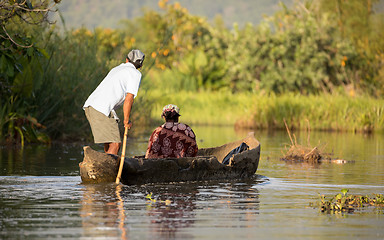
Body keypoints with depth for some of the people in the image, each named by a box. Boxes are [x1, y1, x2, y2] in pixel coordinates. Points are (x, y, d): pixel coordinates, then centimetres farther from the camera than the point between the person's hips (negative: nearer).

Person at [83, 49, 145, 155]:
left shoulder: (116, 69, 28)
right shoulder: (135, 74, 4)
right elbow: (129, 99, -4)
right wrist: (126, 121, 5)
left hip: (90, 105, 8)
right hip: (102, 109, -8)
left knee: (108, 141, 21)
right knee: (115, 144, -10)